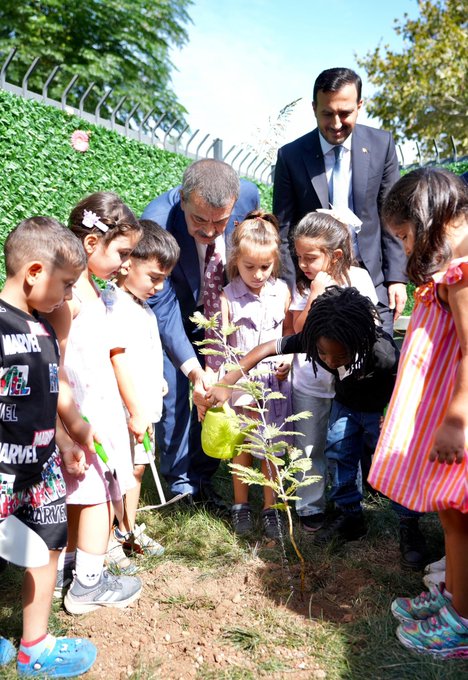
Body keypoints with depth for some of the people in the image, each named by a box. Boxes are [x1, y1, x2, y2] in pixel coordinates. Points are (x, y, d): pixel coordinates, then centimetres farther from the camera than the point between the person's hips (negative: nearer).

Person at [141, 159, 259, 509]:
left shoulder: (249, 195, -25)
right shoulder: (157, 223, -36)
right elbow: (162, 307, -32)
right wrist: (192, 368, -39)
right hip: (172, 312, -3)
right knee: (174, 395, -4)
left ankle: (202, 477, 24)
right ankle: (179, 481, 18)